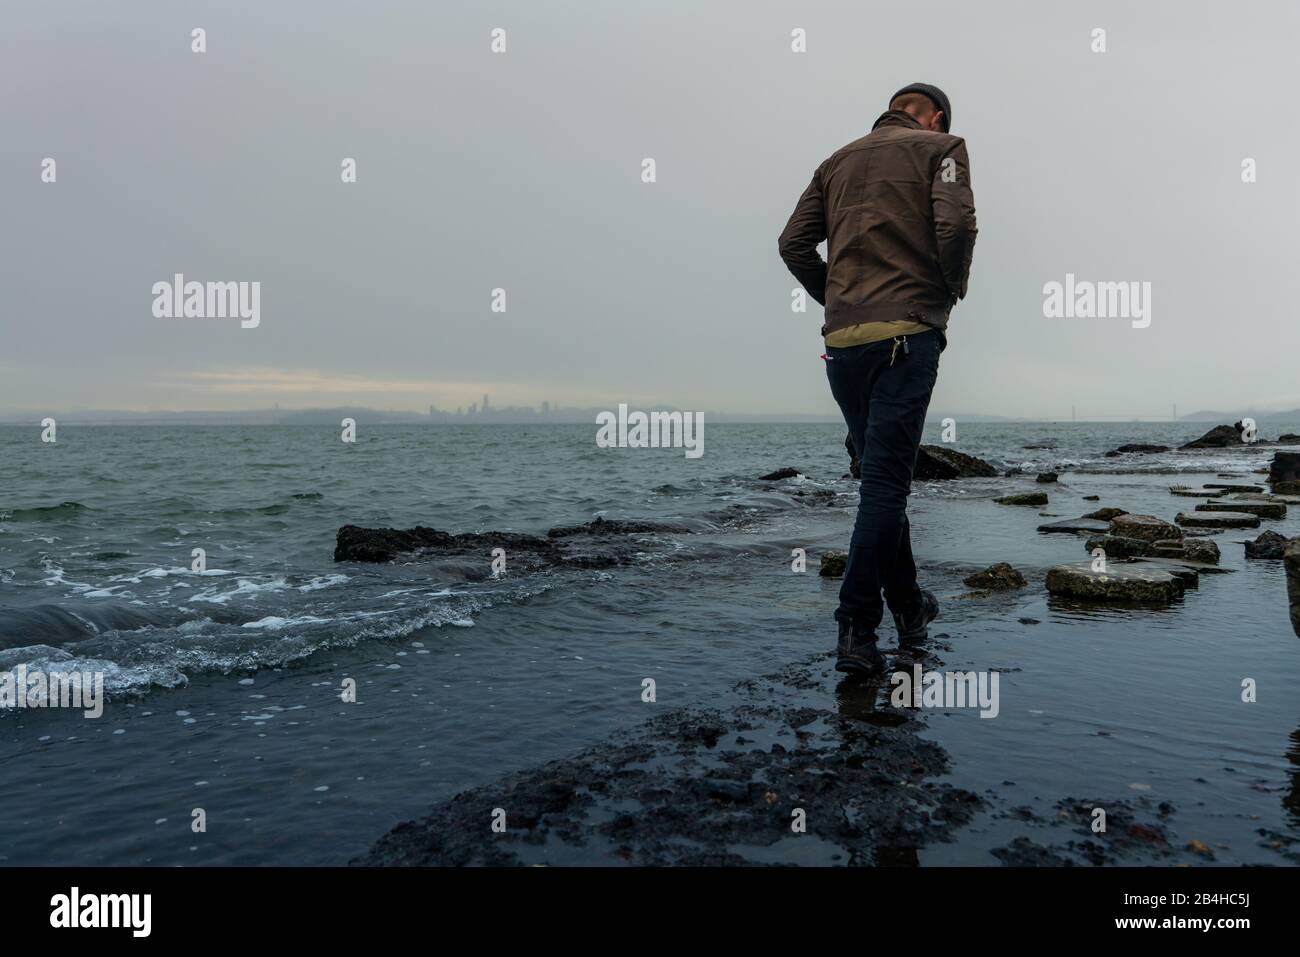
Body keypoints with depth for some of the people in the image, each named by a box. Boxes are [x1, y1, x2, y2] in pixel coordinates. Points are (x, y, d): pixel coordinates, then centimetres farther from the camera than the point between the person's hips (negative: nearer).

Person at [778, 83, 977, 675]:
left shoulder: (838, 160, 21)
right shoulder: (940, 147, 8)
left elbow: (794, 242, 11)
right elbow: (955, 223, -10)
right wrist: (952, 288, 6)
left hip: (842, 340, 5)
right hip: (906, 334, -5)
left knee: (882, 477, 15)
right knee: (885, 481, -5)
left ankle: (909, 608, 26)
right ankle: (855, 629, -7)